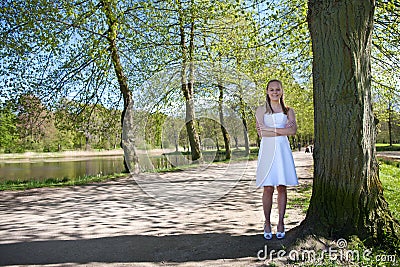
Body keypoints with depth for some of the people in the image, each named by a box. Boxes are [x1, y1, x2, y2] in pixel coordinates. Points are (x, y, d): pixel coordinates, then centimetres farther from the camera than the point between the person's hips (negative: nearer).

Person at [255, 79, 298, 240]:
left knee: (282, 188, 3)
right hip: (267, 150, -2)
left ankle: (280, 223, 13)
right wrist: (283, 130, -8)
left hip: (283, 150, 2)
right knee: (268, 188, -2)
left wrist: (271, 130, -10)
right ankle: (267, 223, 9)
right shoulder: (261, 110, 7)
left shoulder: (288, 111, 13)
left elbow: (293, 131, -4)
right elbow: (261, 133, -7)